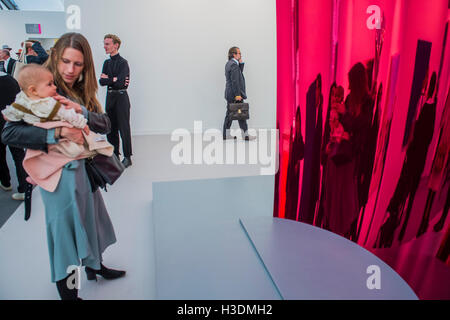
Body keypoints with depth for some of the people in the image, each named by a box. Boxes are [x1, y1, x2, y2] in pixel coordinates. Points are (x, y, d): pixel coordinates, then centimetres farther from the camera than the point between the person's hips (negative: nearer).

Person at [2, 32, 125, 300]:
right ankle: (65, 290, 28)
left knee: (90, 218, 20)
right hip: (60, 172, -6)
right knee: (64, 225, 6)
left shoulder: (83, 92, 7)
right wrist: (57, 133, -29)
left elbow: (105, 125, -4)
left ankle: (94, 265, 44)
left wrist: (82, 111, -21)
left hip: (85, 166, 6)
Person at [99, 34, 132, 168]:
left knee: (124, 128, -3)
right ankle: (114, 155, 24)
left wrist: (107, 79, -6)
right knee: (111, 128, 12)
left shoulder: (123, 63, -9)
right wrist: (114, 79, -11)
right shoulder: (107, 62, 13)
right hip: (110, 97, 8)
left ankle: (127, 158, 6)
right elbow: (101, 81, 3)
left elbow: (120, 83, -20)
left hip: (121, 97, -7)